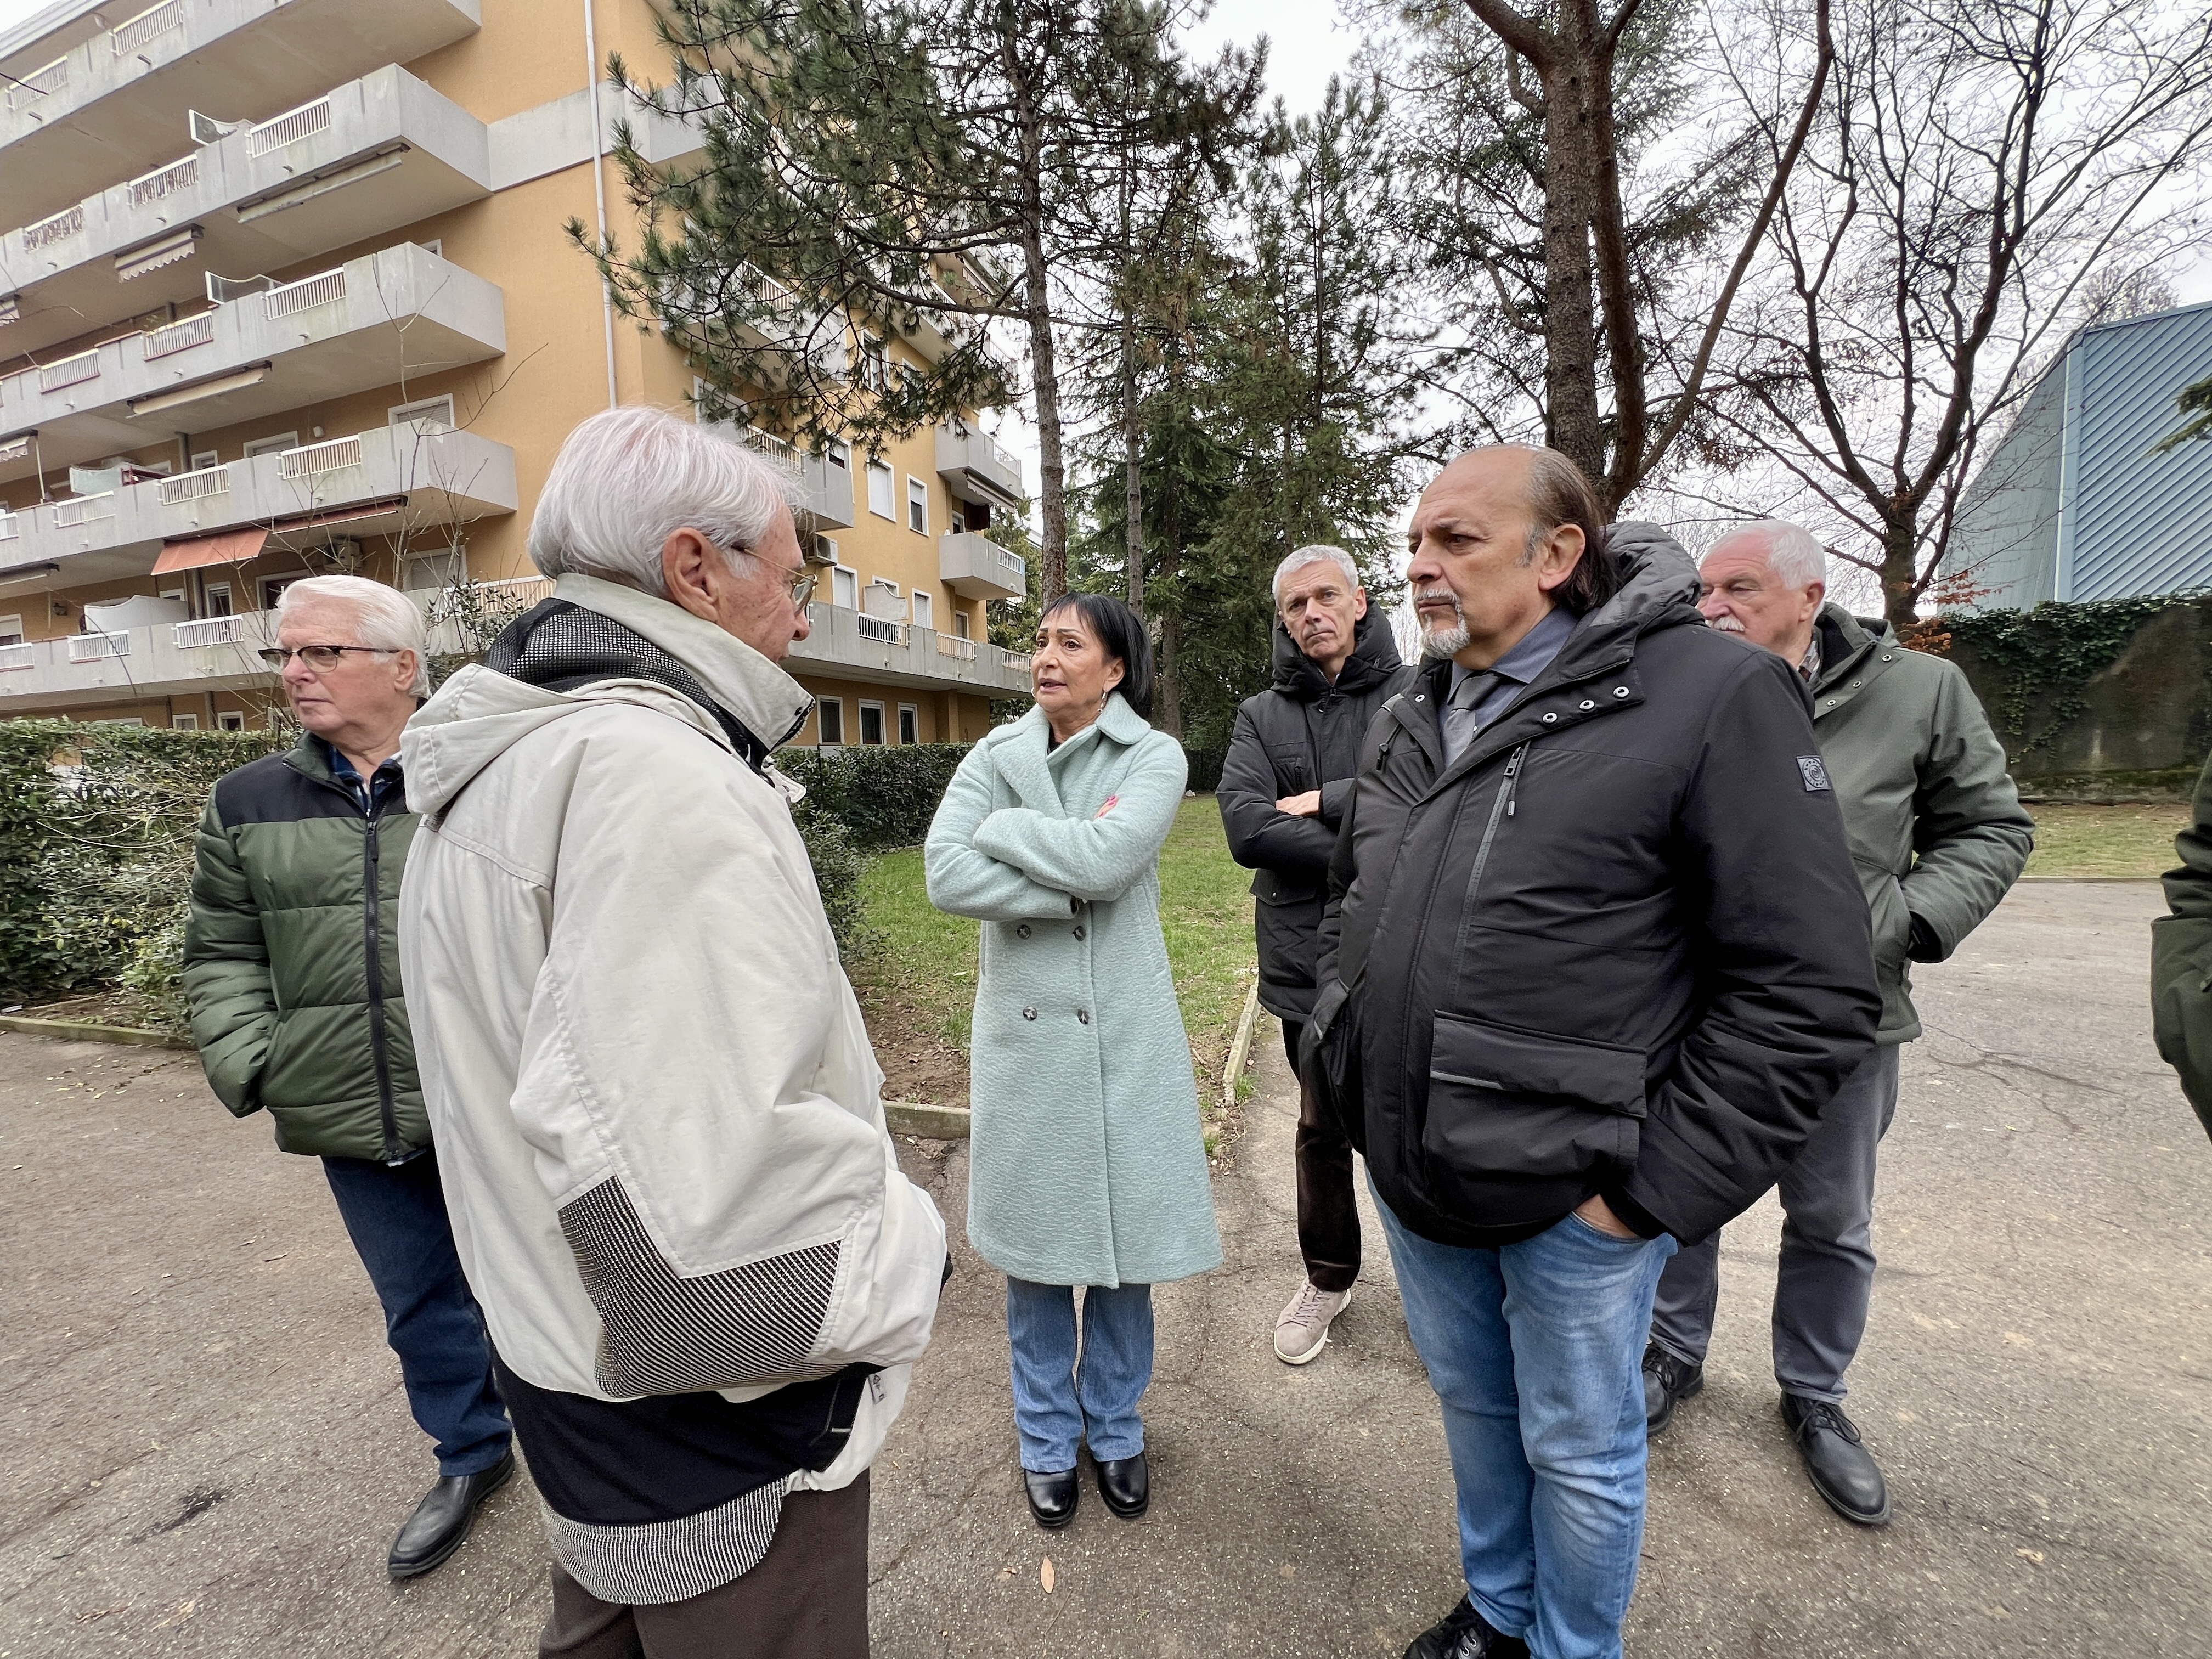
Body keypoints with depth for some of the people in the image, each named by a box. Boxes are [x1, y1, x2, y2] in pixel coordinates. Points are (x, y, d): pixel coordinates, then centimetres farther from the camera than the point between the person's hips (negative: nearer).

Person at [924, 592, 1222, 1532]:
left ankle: (1115, 1429, 40)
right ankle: (1047, 1439, 38)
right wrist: (1075, 883, -18)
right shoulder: (997, 755, 1)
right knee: (1033, 1241, 13)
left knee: (1124, 1241, 12)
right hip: (1023, 1032, 1)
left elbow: (1109, 858, -22)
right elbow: (946, 875, -14)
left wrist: (1003, 825, -10)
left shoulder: (1155, 758, -4)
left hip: (1124, 1034, -1)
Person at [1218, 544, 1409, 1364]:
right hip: (1309, 960, 2)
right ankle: (1328, 1276, 40)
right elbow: (1244, 825, -10)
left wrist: (1322, 800, -13)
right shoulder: (1262, 716, 7)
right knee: (1320, 1129, 17)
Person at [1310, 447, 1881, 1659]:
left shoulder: (1711, 693, -15)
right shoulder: (1408, 722, 5)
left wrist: (1656, 1187, -16)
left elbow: (1810, 986, -16)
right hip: (1409, 1169, 6)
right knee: (1471, 1403, 26)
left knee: (1577, 1454, 18)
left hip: (1570, 1195, -5)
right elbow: (1350, 902, 18)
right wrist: (1336, 1038, 8)